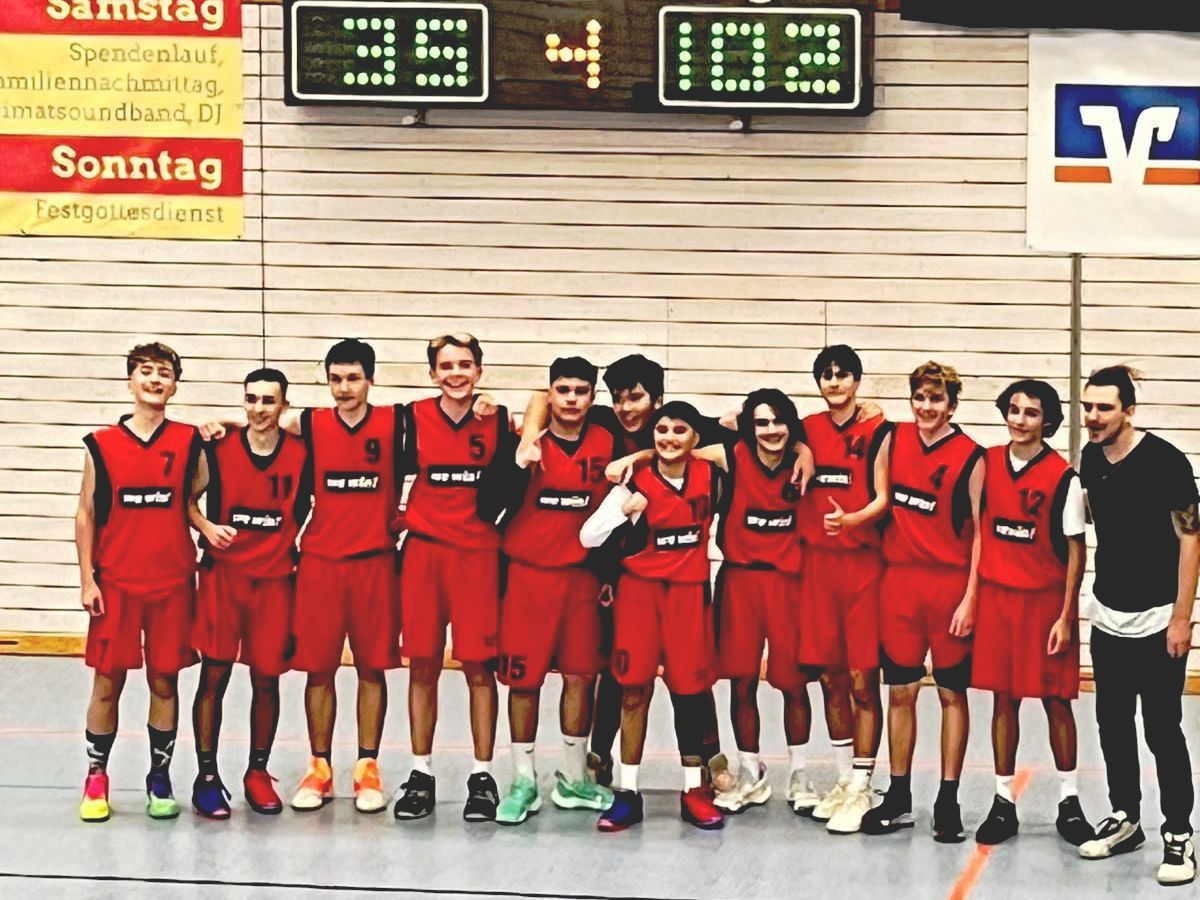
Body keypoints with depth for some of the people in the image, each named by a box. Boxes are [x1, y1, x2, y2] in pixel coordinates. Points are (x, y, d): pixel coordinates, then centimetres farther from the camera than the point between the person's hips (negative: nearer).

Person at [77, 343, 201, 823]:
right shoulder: (102, 445, 2)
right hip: (115, 582, 0)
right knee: (107, 680, 2)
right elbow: (86, 514, 4)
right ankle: (96, 779, 14)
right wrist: (86, 579, -1)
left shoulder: (189, 442, 2)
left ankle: (160, 779, 16)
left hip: (172, 582, 0)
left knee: (165, 681, 4)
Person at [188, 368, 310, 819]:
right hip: (222, 575, -1)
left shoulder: (301, 455, -2)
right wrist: (206, 527, -11)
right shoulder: (217, 450, -3)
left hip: (275, 579, 1)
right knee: (214, 675, -2)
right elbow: (186, 499, 6)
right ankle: (206, 776, 5)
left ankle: (258, 772, 20)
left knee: (267, 678, 5)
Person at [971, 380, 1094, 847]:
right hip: (996, 595, 3)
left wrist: (1065, 616, -9)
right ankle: (1003, 800, 12)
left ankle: (1069, 801, 13)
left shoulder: (1062, 477, -9)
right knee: (1003, 699, 6)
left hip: (1046, 599, -3)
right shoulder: (988, 463, 3)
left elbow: (1076, 549, -6)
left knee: (1056, 700, 2)